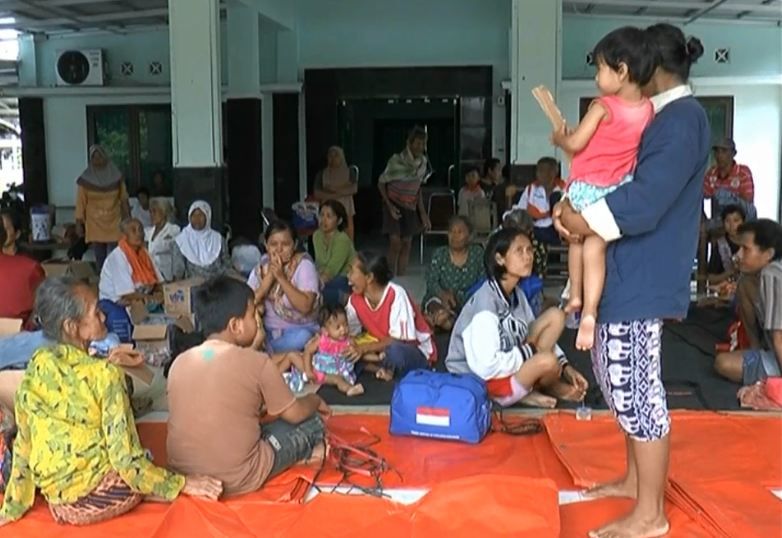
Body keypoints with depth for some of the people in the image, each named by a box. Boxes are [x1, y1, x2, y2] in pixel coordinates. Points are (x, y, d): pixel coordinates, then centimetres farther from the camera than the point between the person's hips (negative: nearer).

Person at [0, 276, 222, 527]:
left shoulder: (35, 368, -3)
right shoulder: (103, 374, -21)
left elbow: (24, 445, 4)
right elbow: (126, 459, -21)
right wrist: (182, 484, -11)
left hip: (57, 502, 6)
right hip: (96, 498, -5)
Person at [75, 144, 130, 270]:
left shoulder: (116, 176, 1)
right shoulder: (85, 180, -3)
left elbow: (124, 200, 6)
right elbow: (81, 203, -1)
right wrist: (79, 223, -4)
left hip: (114, 224, 0)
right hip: (95, 225, 0)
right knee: (100, 260, 4)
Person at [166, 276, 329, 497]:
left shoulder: (179, 362, 1)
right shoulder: (257, 362, -13)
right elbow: (295, 414, 1)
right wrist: (314, 400, 22)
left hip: (182, 475, 5)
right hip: (239, 480, -5)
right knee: (312, 422, 13)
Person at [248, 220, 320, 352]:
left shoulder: (304, 265, -10)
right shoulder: (262, 266, 2)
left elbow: (305, 307, -22)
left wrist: (281, 277, -25)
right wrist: (269, 276, -18)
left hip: (300, 329, -3)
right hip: (268, 329, 3)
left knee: (302, 337, -34)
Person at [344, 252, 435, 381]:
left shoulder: (396, 294, -26)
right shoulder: (355, 300, -7)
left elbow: (401, 340, -26)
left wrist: (365, 348, -33)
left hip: (417, 352, -5)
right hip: (383, 350, 5)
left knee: (394, 351, -39)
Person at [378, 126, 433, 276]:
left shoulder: (423, 162, -1)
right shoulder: (396, 161, -18)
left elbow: (418, 188, 10)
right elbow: (381, 183, -7)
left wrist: (423, 213, 7)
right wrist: (390, 206, -16)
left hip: (410, 207, 5)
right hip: (394, 206, -5)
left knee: (406, 243, 2)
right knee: (395, 242, -15)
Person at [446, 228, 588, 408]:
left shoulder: (516, 293, 0)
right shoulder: (485, 301, -26)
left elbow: (533, 334, 11)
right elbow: (486, 366, -30)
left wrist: (565, 367, -2)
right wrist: (529, 351, -19)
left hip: (508, 365, 9)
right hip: (481, 382, -8)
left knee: (555, 316, 0)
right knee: (546, 360, -30)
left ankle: (528, 387, -3)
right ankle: (550, 388, 6)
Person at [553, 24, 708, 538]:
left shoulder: (682, 118, -15)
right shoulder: (664, 116, 18)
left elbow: (645, 202, -25)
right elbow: (619, 175, 19)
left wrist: (585, 222, -14)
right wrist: (573, 203, 3)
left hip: (644, 273, -11)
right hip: (628, 268, 11)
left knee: (634, 383, -5)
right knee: (614, 368, 18)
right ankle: (636, 478, 33)